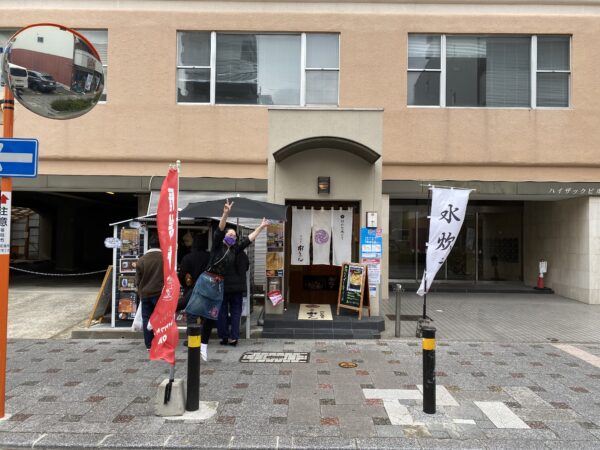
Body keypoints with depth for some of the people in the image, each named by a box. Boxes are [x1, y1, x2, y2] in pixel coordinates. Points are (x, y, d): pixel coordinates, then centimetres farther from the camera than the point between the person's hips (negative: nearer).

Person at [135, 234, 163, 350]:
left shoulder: (141, 260, 0)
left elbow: (138, 281, 6)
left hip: (145, 294, 2)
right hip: (161, 294, -2)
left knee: (147, 318, 9)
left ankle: (149, 345, 12)